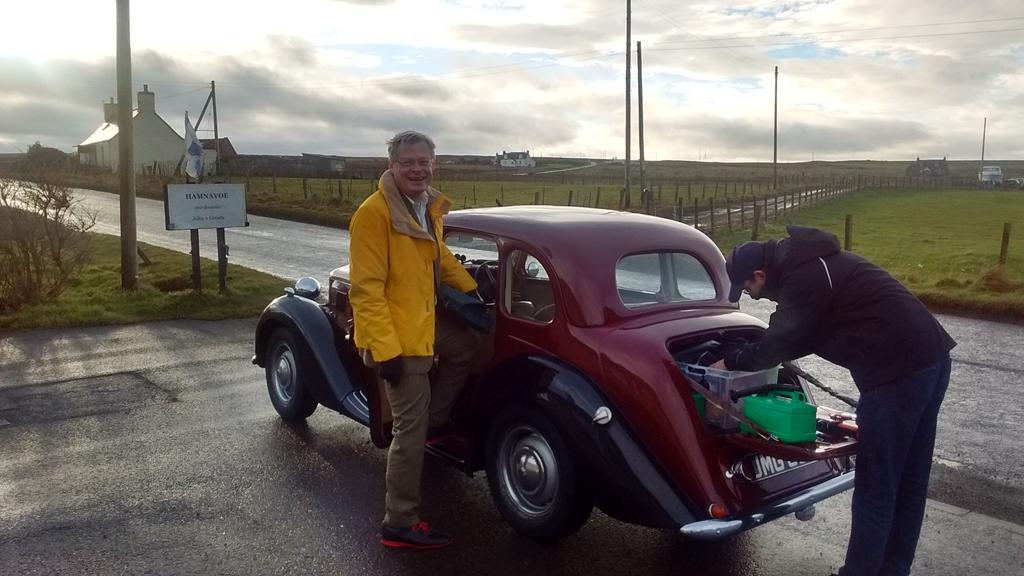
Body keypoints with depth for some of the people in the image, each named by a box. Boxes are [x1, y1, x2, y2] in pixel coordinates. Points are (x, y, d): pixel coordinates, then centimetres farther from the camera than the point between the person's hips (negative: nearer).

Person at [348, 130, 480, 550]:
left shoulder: (429, 205, 7)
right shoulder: (373, 213, -20)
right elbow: (365, 289, -23)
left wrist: (470, 286, 31)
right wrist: (385, 349, -26)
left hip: (424, 321, 9)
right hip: (395, 336, -9)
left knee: (466, 346, 31)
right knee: (410, 429, -3)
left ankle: (434, 421, 38)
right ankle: (399, 525, 10)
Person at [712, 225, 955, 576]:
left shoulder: (803, 279, -15)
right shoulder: (808, 261, 15)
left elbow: (778, 343, -7)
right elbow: (802, 337, 21)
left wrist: (730, 361, 9)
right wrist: (744, 356, 17)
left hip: (898, 372, -10)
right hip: (930, 356, 10)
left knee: (875, 488, 2)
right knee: (909, 481, 18)